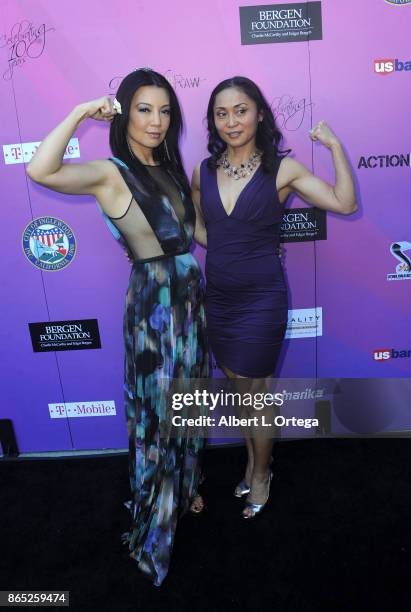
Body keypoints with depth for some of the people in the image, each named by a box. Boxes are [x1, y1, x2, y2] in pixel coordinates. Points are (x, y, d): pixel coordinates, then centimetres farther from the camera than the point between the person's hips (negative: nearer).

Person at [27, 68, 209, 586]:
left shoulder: (167, 167, 11)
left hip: (190, 296, 7)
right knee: (157, 410, 7)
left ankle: (184, 487, 46)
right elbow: (39, 170, -31)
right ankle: (154, 522, 32)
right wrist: (81, 113, -23)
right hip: (155, 302, -7)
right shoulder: (110, 173, -12)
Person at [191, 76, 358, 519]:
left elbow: (345, 203, -16)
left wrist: (335, 146, -18)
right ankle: (251, 461, 43)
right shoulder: (203, 172, 3)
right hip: (217, 296, 4)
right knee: (237, 388, 18)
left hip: (260, 299, -4)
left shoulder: (282, 170, -7)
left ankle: (261, 473, 35)